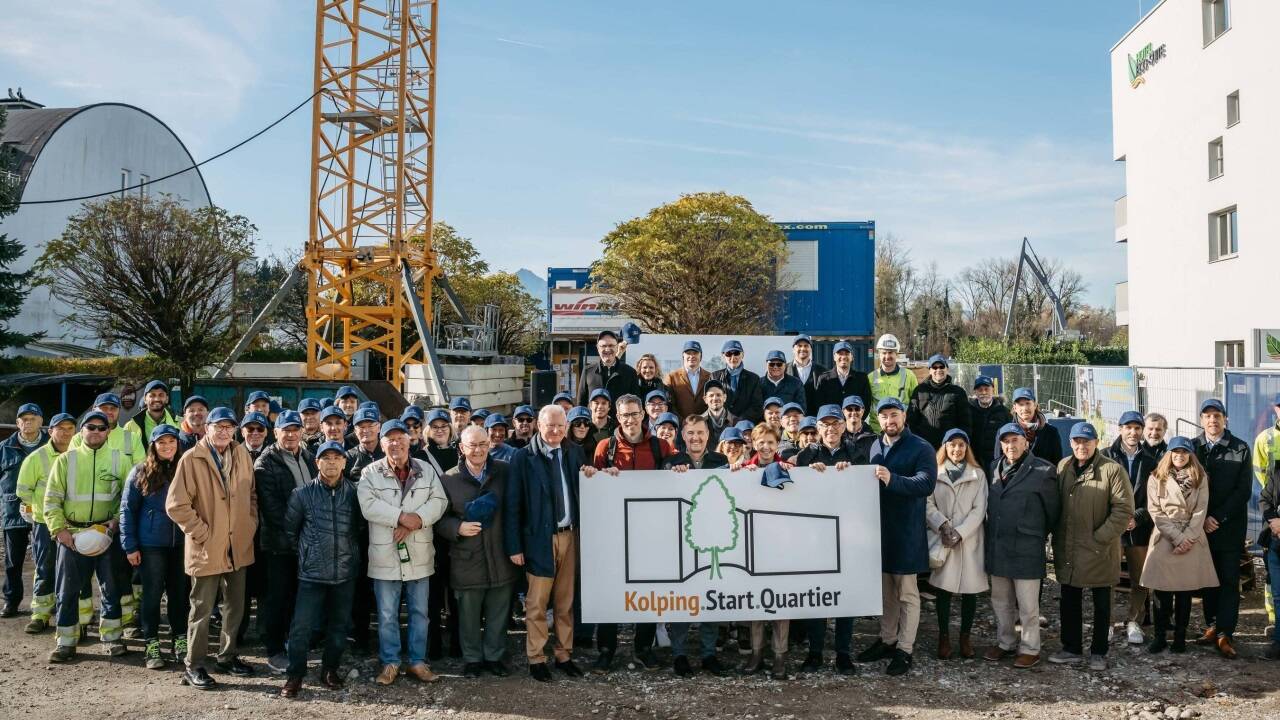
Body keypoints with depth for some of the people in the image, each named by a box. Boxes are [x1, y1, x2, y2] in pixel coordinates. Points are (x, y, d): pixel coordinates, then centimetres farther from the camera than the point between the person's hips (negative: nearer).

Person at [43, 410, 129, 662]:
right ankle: (66, 642, 15)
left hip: (107, 534, 1)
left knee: (111, 587, 7)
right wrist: (59, 529, -8)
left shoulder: (118, 460, 4)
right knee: (68, 590, 4)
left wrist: (116, 520, -8)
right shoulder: (66, 460, 2)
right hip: (72, 535, 0)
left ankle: (112, 637, 19)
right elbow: (52, 499, 1)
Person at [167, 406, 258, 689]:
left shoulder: (242, 456, 5)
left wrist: (251, 523, 5)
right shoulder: (191, 459, -10)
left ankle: (227, 655, 31)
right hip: (206, 548, -5)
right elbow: (176, 504, -12)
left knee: (236, 606, 15)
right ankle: (194, 667, 17)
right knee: (202, 609, 4)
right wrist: (202, 532, -13)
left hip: (238, 546, 5)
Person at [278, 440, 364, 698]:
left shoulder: (354, 493, 0)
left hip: (346, 571, 2)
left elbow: (361, 527, 12)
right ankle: (295, 675, 11)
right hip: (312, 571, -2)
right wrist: (304, 552, 10)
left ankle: (330, 669, 27)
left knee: (339, 624, 11)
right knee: (302, 625, -4)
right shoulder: (303, 493, -3)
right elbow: (289, 528, 7)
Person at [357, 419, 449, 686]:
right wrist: (402, 517, -21)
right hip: (385, 555, -2)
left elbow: (439, 501, -4)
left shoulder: (426, 470, 5)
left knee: (419, 612, 10)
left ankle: (418, 661, 22)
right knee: (387, 614, 7)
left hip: (419, 554, 2)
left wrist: (416, 521, -19)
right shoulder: (371, 473, -1)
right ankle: (390, 662, 20)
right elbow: (369, 505, -15)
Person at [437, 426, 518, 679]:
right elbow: (440, 519, 3)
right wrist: (458, 527, -15)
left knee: (498, 614, 12)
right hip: (467, 560, 0)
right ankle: (472, 658, 28)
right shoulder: (449, 479, -1)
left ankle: (495, 656, 28)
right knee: (469, 615, 11)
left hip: (500, 558, 1)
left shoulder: (504, 471, 0)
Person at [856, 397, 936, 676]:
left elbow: (927, 483, -24)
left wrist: (892, 479, -36)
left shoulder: (921, 449, -9)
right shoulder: (875, 446, 11)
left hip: (906, 531, -6)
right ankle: (887, 640, 29)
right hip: (879, 527, 6)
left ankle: (904, 650, 12)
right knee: (885, 591, 16)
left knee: (907, 594, 4)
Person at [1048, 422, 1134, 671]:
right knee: (1069, 601, 14)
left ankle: (1098, 652, 23)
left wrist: (1100, 538, -17)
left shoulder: (1112, 470, -12)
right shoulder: (1063, 467, 5)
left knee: (1101, 604, 12)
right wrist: (1057, 538, 7)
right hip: (1067, 551, 5)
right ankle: (1071, 648, 27)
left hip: (1099, 552, -5)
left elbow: (1124, 509, -15)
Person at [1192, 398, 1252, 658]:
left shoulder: (1240, 449, 0)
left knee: (1229, 581, 0)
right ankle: (1212, 626, 18)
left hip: (1231, 527, -2)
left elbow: (1244, 490, -4)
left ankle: (1225, 634, 2)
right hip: (1201, 527, 2)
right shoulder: (1192, 447, 3)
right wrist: (1202, 518, -8)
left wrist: (1219, 518, -11)